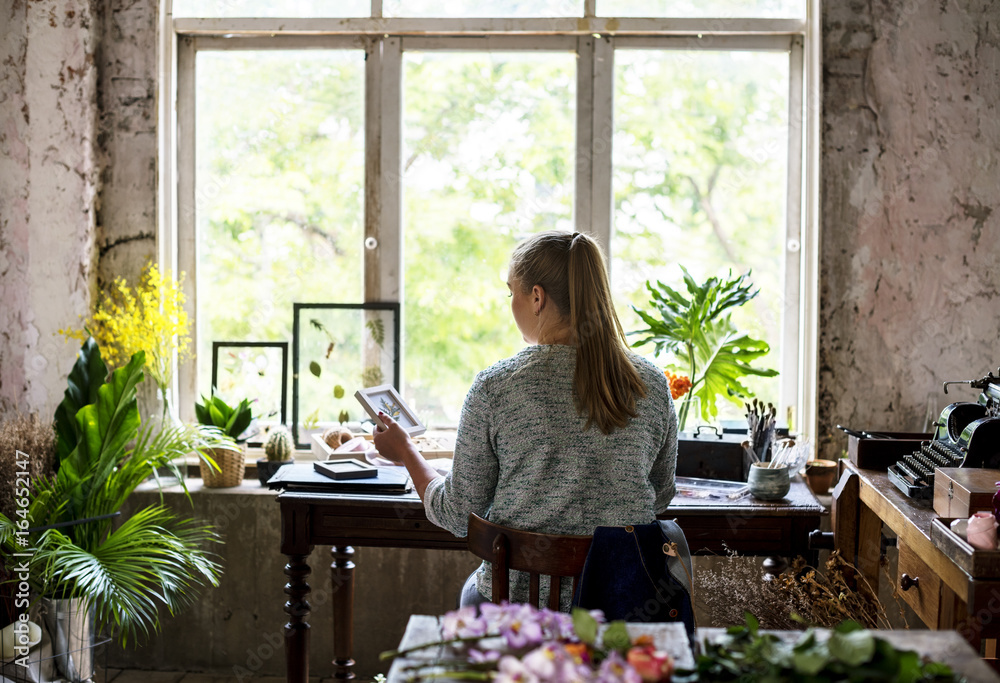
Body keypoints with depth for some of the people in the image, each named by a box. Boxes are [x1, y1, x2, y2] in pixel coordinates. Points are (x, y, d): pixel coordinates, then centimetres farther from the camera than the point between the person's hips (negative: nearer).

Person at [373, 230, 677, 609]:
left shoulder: (495, 386, -14)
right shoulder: (652, 384, -5)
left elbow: (458, 515, -5)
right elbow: (659, 497, 9)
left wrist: (406, 452, 11)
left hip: (518, 599, -3)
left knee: (473, 589, 32)